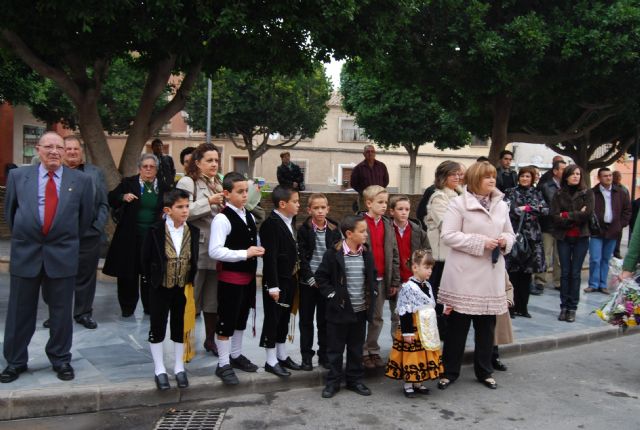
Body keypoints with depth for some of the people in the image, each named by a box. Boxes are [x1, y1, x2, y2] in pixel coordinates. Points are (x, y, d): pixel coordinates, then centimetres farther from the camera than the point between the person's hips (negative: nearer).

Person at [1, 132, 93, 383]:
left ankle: (60, 360, 25)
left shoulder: (81, 180, 0)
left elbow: (86, 216, 10)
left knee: (61, 312, 9)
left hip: (63, 254, 0)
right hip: (25, 253, 1)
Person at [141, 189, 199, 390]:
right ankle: (159, 369, 20)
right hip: (160, 288, -2)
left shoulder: (193, 232, -2)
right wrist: (152, 280, -3)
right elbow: (146, 258, -5)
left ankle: (179, 367, 25)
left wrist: (190, 281, 0)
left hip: (183, 288, 3)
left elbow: (194, 260, 5)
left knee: (181, 327, 11)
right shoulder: (156, 231, -12)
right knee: (157, 327, 6)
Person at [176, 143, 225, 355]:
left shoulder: (219, 183, 17)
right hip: (196, 249, -7)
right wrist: (208, 201, -21)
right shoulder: (187, 182, -6)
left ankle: (210, 339, 25)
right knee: (191, 296, 0)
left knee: (213, 297, 13)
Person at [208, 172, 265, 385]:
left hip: (248, 276, 8)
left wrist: (258, 251, 3)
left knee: (241, 318, 20)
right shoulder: (222, 219, -18)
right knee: (226, 321, 1)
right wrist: (245, 254, -25)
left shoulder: (249, 216, 8)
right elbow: (215, 251, -26)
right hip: (230, 277, -8)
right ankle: (223, 364, 13)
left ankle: (236, 355, 36)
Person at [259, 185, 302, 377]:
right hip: (276, 281, -9)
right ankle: (271, 360, 14)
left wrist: (295, 269, 8)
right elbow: (270, 257, -21)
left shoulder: (289, 222, 10)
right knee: (272, 319, 3)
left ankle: (282, 355, 30)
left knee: (284, 318, 17)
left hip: (289, 279, 9)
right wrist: (273, 285, -22)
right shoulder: (271, 224, -18)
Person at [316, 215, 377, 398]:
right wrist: (331, 294, -10)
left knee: (356, 348, 15)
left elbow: (373, 275, 19)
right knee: (335, 348, 6)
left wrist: (373, 293, 8)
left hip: (361, 310, 5)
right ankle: (333, 382, 18)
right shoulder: (334, 253, -11)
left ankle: (355, 380, 27)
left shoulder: (366, 253, 4)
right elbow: (321, 276, -6)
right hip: (340, 310, -4)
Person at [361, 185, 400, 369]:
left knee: (377, 318, 12)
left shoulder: (388, 225, 8)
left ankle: (373, 350, 24)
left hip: (382, 279, 5)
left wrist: (395, 281, 6)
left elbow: (394, 254, 9)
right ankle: (362, 352, 17)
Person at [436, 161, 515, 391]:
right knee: (457, 325, 4)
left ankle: (484, 371, 27)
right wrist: (481, 243, -17)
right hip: (464, 274, -5)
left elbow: (509, 234, 20)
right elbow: (448, 235, -12)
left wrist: (505, 241, -5)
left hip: (492, 274, 5)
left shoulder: (501, 205, 11)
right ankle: (450, 371, 18)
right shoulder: (459, 203, -5)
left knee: (487, 325, 12)